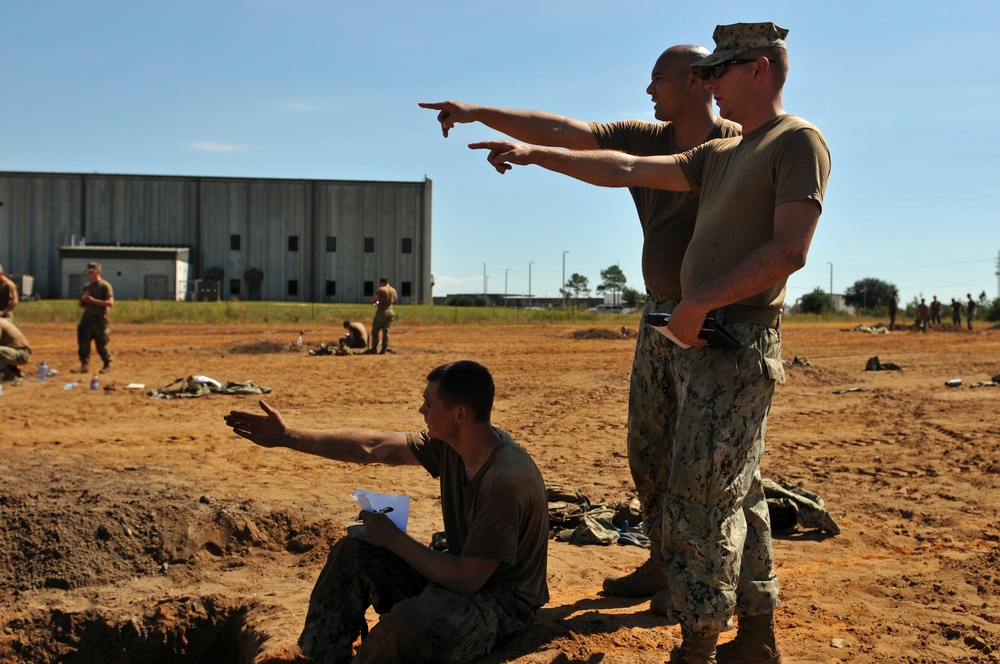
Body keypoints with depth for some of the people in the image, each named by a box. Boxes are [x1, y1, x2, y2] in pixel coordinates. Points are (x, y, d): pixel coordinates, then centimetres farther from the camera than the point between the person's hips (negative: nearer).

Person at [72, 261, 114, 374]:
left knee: (102, 344, 1)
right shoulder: (86, 286, 16)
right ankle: (85, 365, -3)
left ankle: (107, 365, 16)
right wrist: (83, 300, -2)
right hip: (87, 317, 6)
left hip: (100, 318, -6)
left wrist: (93, 300, -21)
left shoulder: (105, 286, -5)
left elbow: (110, 303, -16)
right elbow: (81, 306, 21)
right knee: (83, 342, -4)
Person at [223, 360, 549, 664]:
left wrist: (394, 540, -17)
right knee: (352, 552, 2)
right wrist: (288, 436, 3)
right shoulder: (450, 443, -6)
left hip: (503, 602, -9)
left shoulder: (506, 481, -31)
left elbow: (466, 578, -28)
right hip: (465, 572, 9)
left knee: (408, 620, -36)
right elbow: (373, 447, 1)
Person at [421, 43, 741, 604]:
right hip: (658, 316, 7)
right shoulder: (646, 140, 10)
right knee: (647, 449, 12)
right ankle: (662, 563, 26)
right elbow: (562, 132, 4)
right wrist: (480, 113, -1)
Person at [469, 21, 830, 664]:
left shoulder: (799, 141, -6)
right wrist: (533, 153, 15)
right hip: (709, 343, 9)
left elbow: (790, 251, -17)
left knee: (700, 499, -8)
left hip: (740, 344, -9)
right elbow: (624, 170, 18)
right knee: (739, 494, 13)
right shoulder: (720, 155, 21)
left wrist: (697, 303, -16)